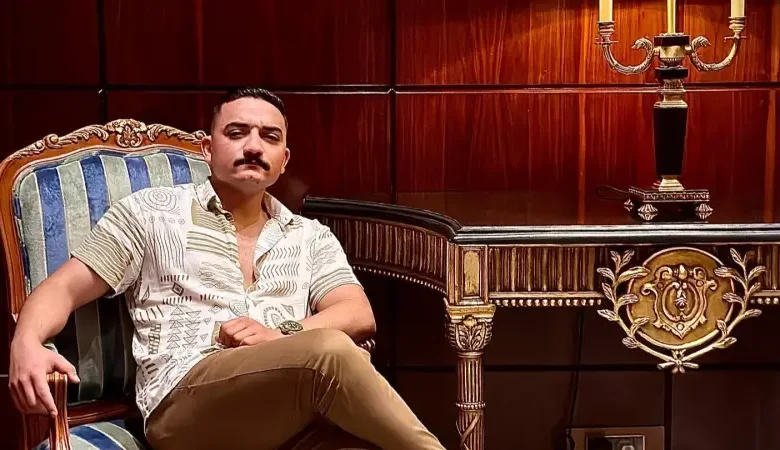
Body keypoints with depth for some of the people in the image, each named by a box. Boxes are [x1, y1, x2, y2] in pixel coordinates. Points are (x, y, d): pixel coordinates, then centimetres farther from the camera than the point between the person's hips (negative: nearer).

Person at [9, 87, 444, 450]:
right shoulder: (150, 212, 14)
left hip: (294, 412, 3)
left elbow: (360, 316, 10)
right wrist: (27, 342, -13)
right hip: (184, 405, -2)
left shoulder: (311, 237, 22)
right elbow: (64, 288, 10)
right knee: (330, 351, -33)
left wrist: (284, 333, -10)